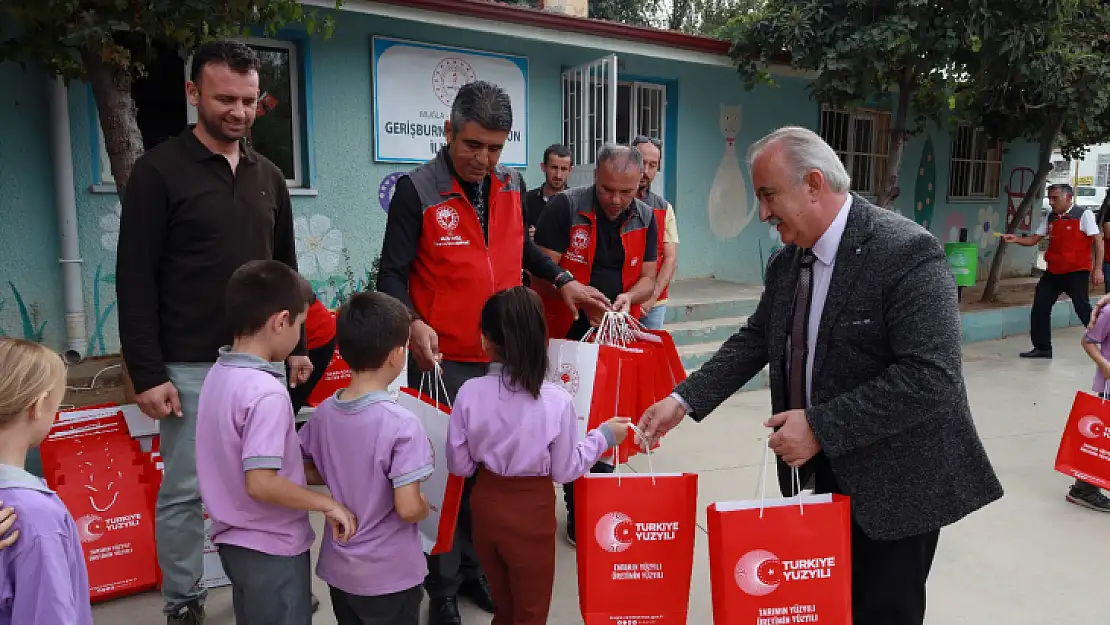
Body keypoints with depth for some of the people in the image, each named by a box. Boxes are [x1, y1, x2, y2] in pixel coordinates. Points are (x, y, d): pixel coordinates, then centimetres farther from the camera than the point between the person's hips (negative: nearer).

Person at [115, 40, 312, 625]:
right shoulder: (159, 170, -6)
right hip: (191, 366, -4)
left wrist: (295, 346, 12)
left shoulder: (269, 176, 10)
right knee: (184, 491, 5)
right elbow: (135, 281, -8)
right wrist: (147, 373, -12)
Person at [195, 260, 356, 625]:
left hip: (233, 539, 8)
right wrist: (328, 503, -19)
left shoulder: (218, 374, 0)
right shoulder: (267, 392, -27)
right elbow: (260, 483, -30)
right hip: (272, 548, -8)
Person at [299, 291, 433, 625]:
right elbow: (408, 509, -27)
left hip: (338, 568, 6)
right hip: (389, 575, -5)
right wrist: (426, 506, -6)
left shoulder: (324, 412, -6)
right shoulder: (402, 424, -26)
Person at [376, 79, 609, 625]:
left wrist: (563, 282, 9)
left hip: (502, 356, 5)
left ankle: (476, 568, 35)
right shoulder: (417, 191, -10)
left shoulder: (512, 185, 6)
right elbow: (392, 275, -9)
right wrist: (413, 323, -26)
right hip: (443, 361, -5)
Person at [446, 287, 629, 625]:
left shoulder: (469, 393, -16)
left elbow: (459, 465, -7)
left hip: (485, 505, 3)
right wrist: (604, 436, 1)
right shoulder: (558, 401, -21)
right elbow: (564, 471, -10)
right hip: (532, 512, -3)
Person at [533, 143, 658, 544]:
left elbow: (647, 278, 5)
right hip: (568, 333, -4)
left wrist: (629, 296, -16)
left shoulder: (645, 218, 3)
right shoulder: (565, 207, -12)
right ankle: (577, 509, 18)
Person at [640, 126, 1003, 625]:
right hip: (826, 470, 7)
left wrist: (820, 426, -27)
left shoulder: (907, 252, -22)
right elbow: (754, 340, 9)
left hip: (894, 480, -6)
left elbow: (931, 377, -27)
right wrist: (683, 400, 0)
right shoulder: (786, 262, 2)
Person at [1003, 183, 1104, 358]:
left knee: (1083, 309, -7)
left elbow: (1098, 241, -9)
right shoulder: (1050, 218, 10)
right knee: (1039, 309, 5)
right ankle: (1042, 348, 17)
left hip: (1076, 272, -6)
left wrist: (1098, 269, -14)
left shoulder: (1083, 215, -7)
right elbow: (1034, 239, 9)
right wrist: (1016, 239, -11)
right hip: (1053, 272, 6)